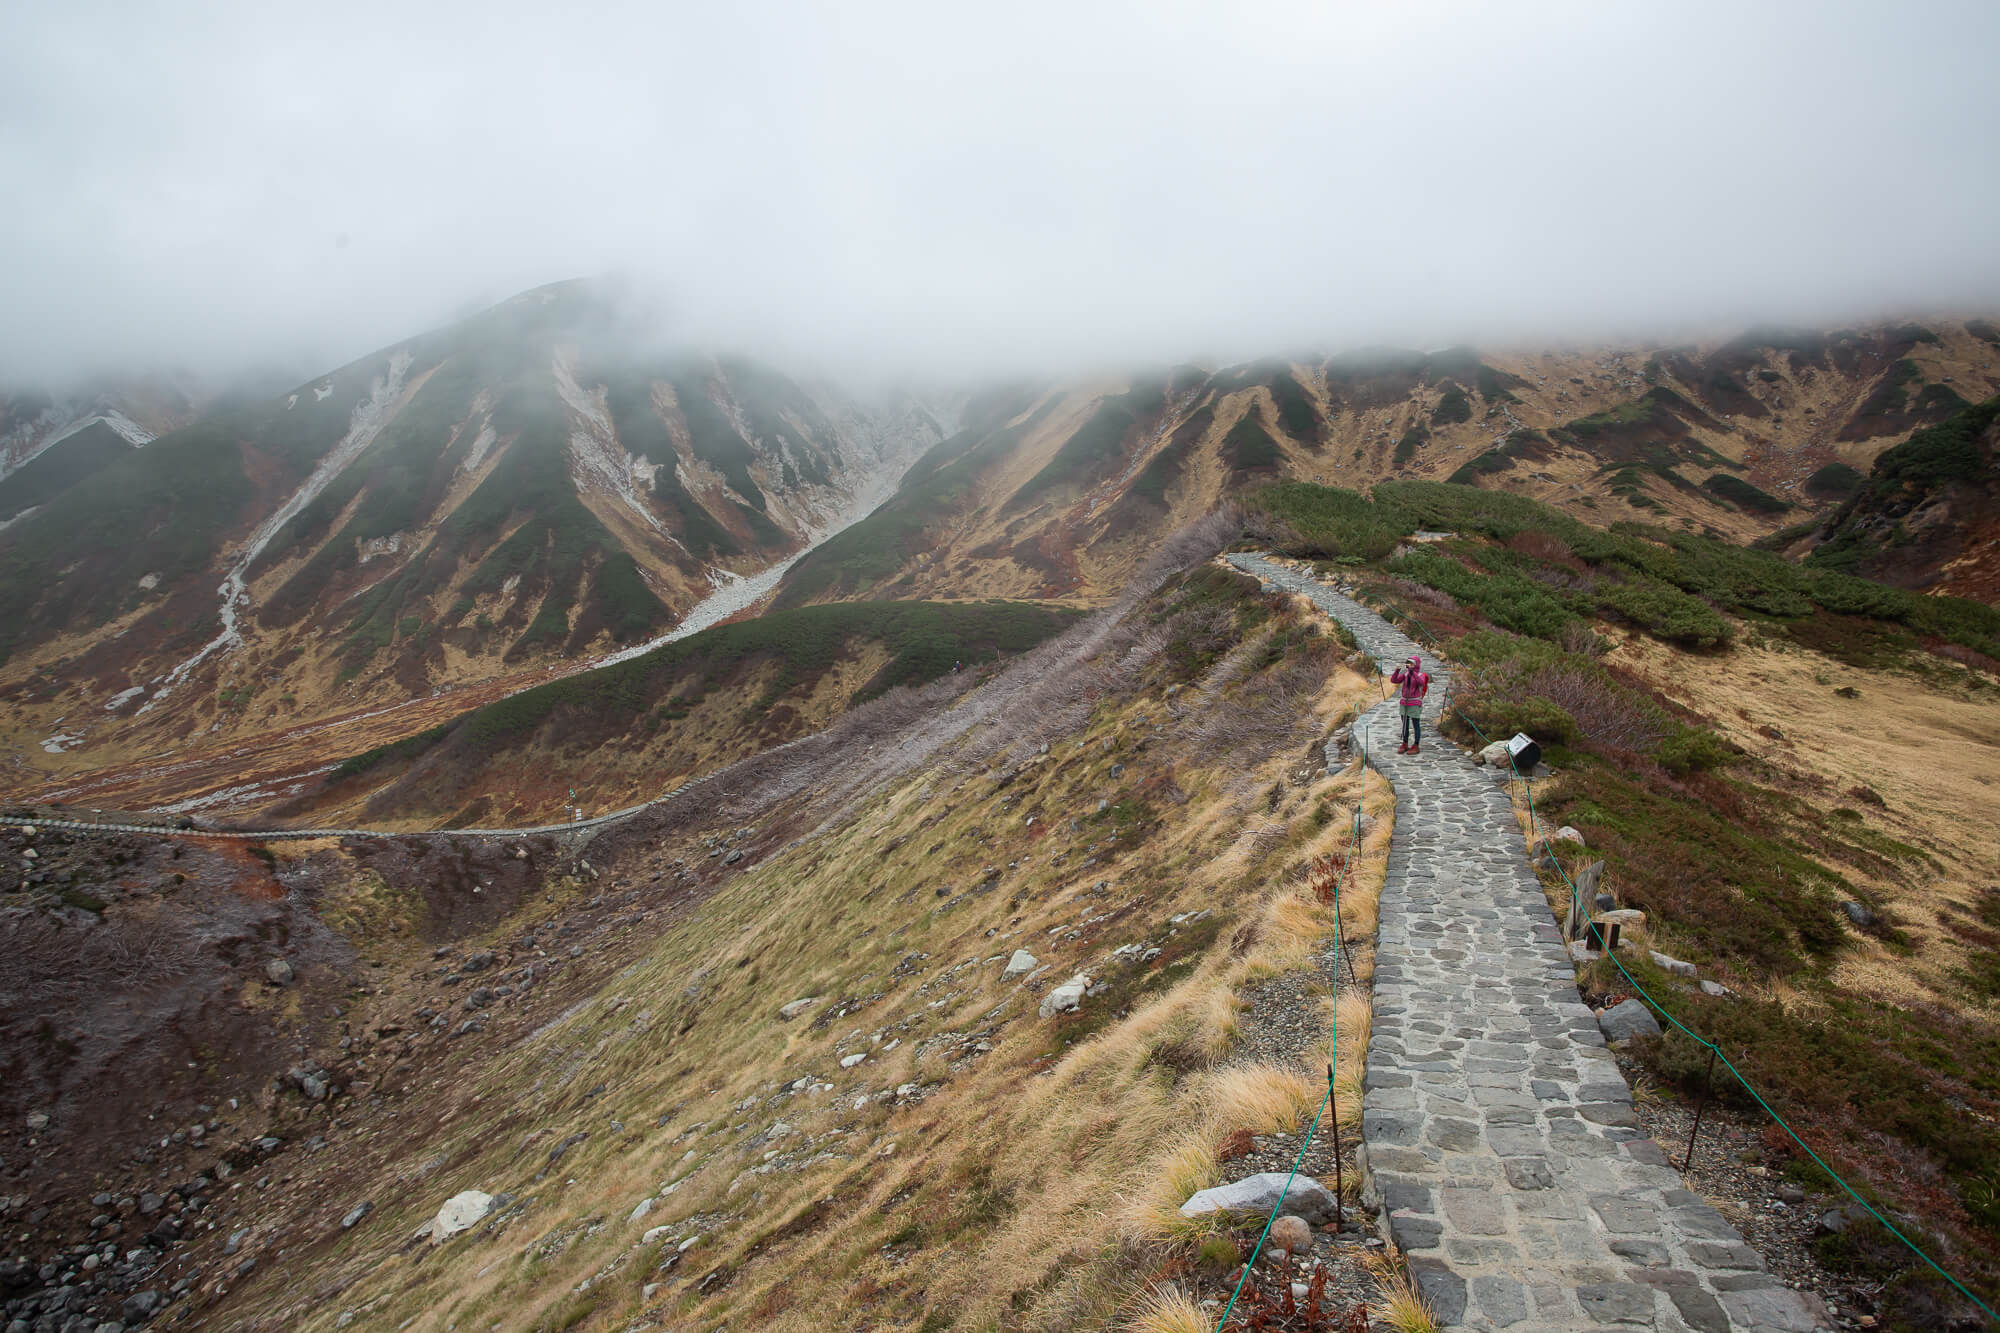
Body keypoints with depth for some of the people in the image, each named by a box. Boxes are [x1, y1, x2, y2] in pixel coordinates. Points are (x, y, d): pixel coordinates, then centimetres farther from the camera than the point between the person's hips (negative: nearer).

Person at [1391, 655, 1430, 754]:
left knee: (1416, 725, 2)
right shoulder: (1405, 674, 5)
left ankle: (1416, 746, 10)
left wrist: (1412, 671, -37)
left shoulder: (1421, 675, -10)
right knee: (1405, 724, 11)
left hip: (1415, 703, -5)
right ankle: (1405, 745, 21)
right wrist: (1397, 671, -18)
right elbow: (1393, 681, -2)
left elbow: (1421, 682, -32)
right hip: (1404, 702, 5)